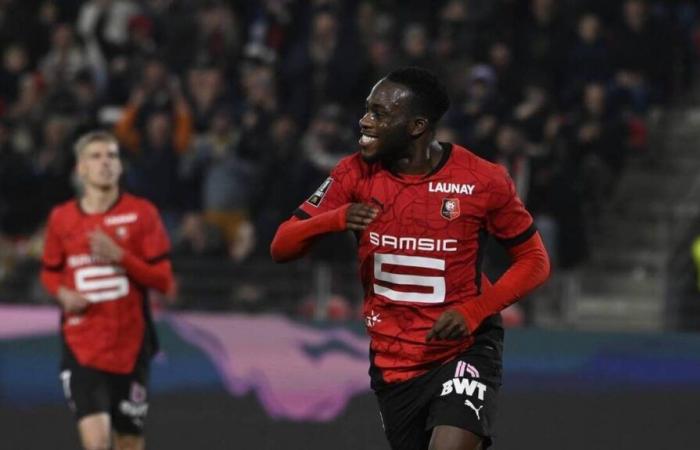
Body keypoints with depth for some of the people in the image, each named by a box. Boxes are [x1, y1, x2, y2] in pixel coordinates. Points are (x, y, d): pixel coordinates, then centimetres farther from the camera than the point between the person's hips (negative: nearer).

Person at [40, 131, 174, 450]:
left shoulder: (141, 213, -2)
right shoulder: (61, 219, 3)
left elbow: (164, 280, -5)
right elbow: (49, 272, 19)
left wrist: (120, 256, -19)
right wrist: (62, 292, -4)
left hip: (129, 346, 0)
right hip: (81, 348, 0)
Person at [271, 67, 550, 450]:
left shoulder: (483, 181, -11)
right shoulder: (355, 174, -3)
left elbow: (534, 260, -1)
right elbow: (280, 248, -4)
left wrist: (473, 311, -17)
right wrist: (334, 219, -25)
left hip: (465, 349, -4)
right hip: (392, 359, 4)